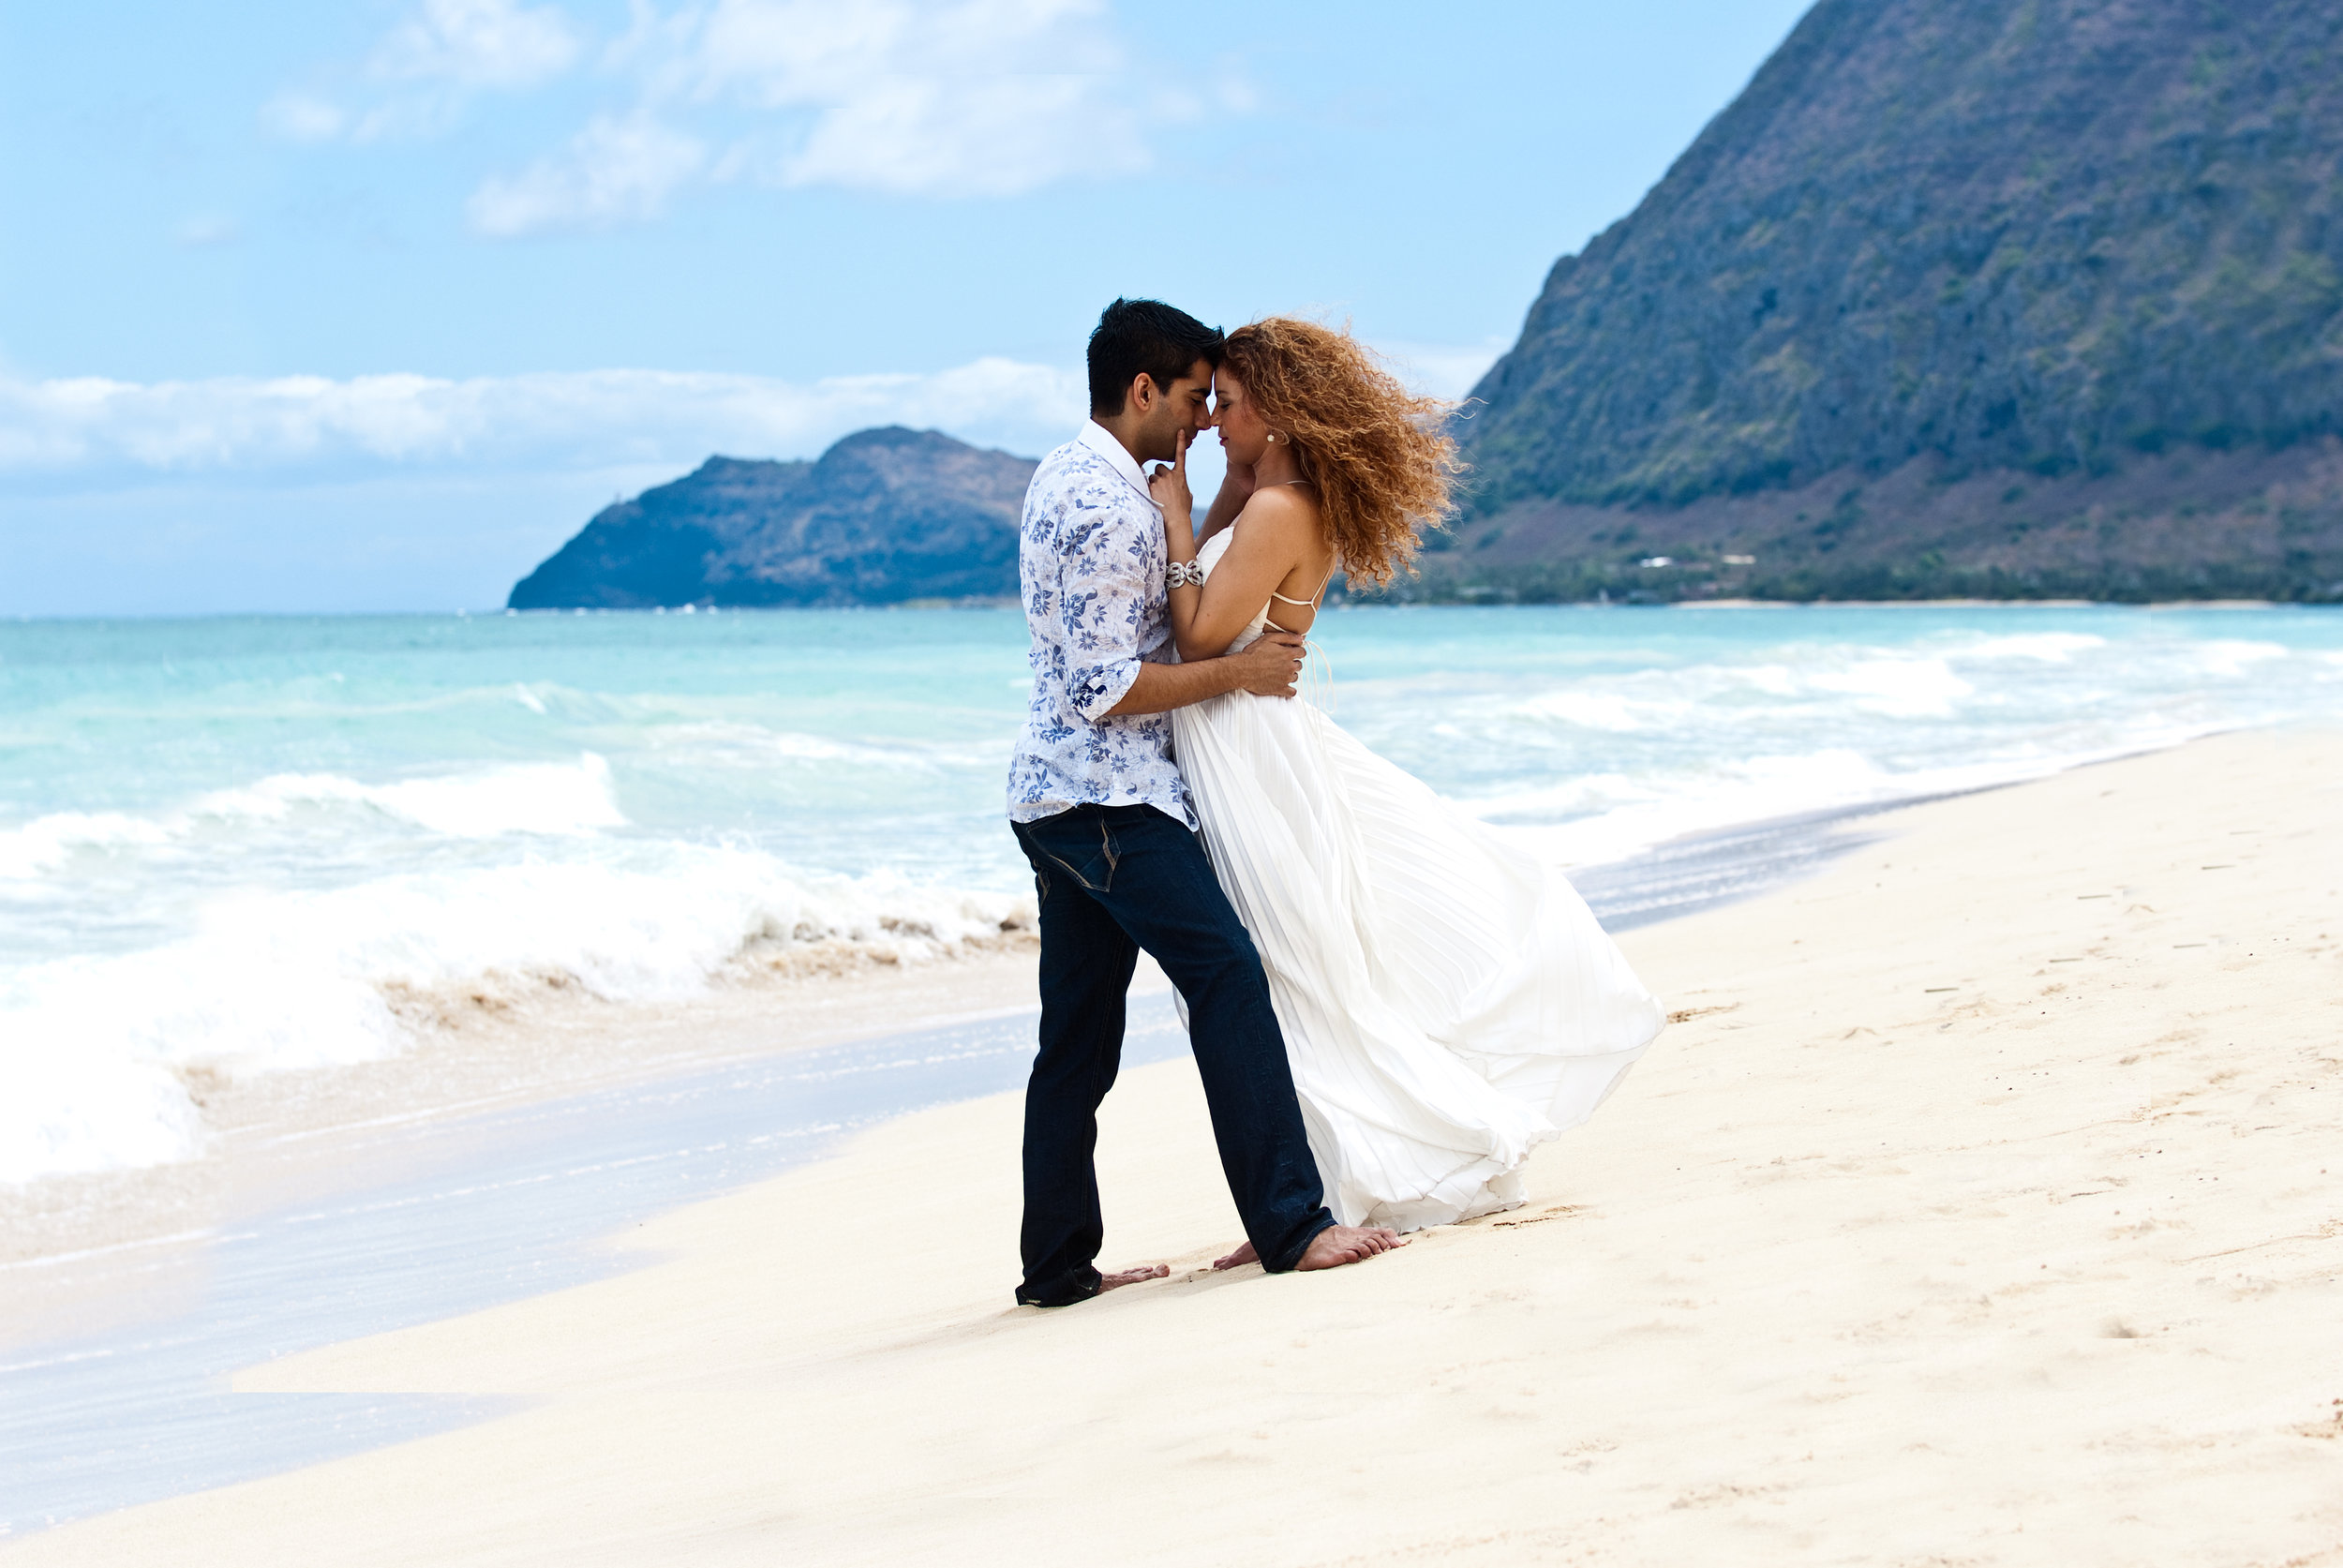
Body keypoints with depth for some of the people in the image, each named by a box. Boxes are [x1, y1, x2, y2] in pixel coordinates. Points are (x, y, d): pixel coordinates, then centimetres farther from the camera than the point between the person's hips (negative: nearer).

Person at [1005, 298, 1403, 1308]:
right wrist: (1240, 672, -14)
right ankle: (1291, 1224, -16)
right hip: (1108, 795, -11)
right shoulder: (1111, 508, -17)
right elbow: (1104, 689, -21)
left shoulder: (1066, 473, 16)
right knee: (1229, 976, -13)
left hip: (1054, 793, 11)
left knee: (1078, 1034, 10)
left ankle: (1059, 1264, 13)